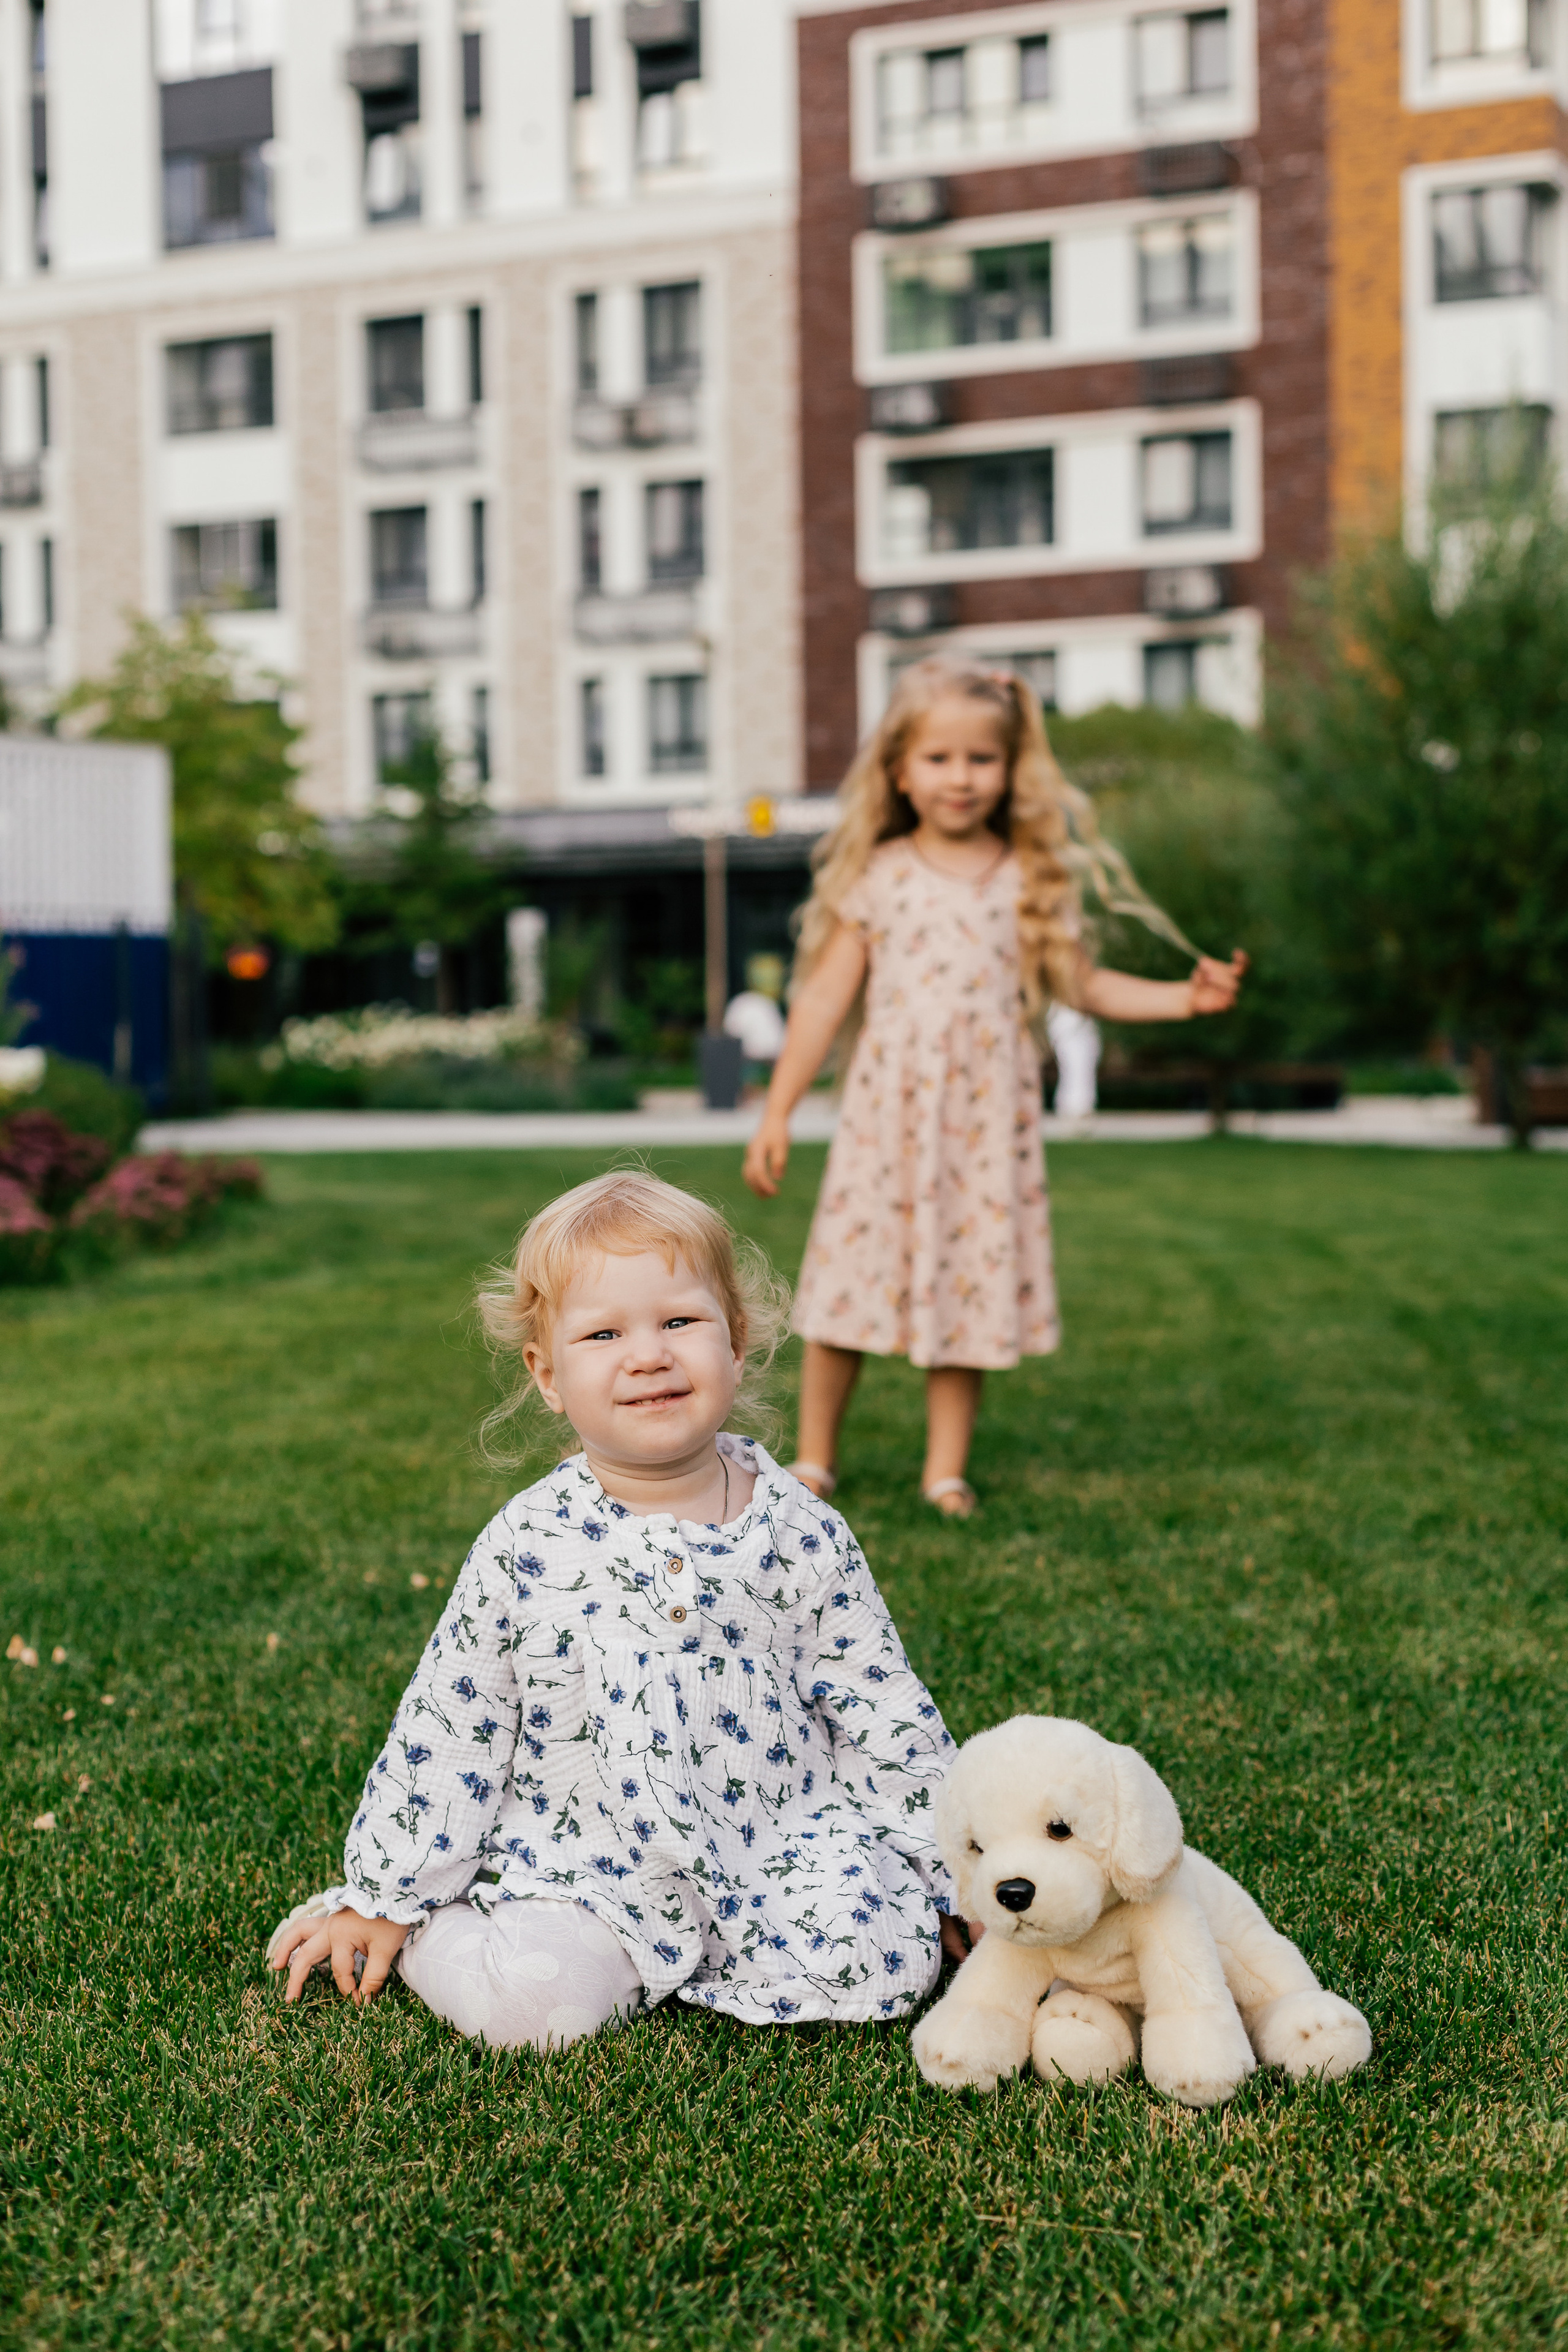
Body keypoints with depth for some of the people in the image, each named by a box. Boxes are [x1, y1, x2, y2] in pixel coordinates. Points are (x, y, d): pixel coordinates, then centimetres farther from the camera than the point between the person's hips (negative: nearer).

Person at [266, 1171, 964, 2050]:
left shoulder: (803, 1536, -4)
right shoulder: (529, 1547, -6)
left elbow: (885, 1715, 4)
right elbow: (446, 1730, 2)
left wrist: (951, 1877, 4)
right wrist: (385, 1897, 4)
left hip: (778, 1847, 2)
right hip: (585, 1867, -1)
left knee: (888, 1952, -24)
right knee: (528, 2001, -27)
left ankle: (659, 1961, -1)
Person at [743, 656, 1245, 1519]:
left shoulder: (1032, 879, 4)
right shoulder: (877, 878, 1)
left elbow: (1082, 985, 9)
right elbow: (825, 999, 2)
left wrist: (1186, 996, -2)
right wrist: (777, 1113, 0)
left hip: (987, 1119, 1)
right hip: (888, 1111, -1)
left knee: (972, 1280, 3)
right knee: (855, 1270, 2)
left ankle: (946, 1468, 15)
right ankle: (814, 1458, 18)